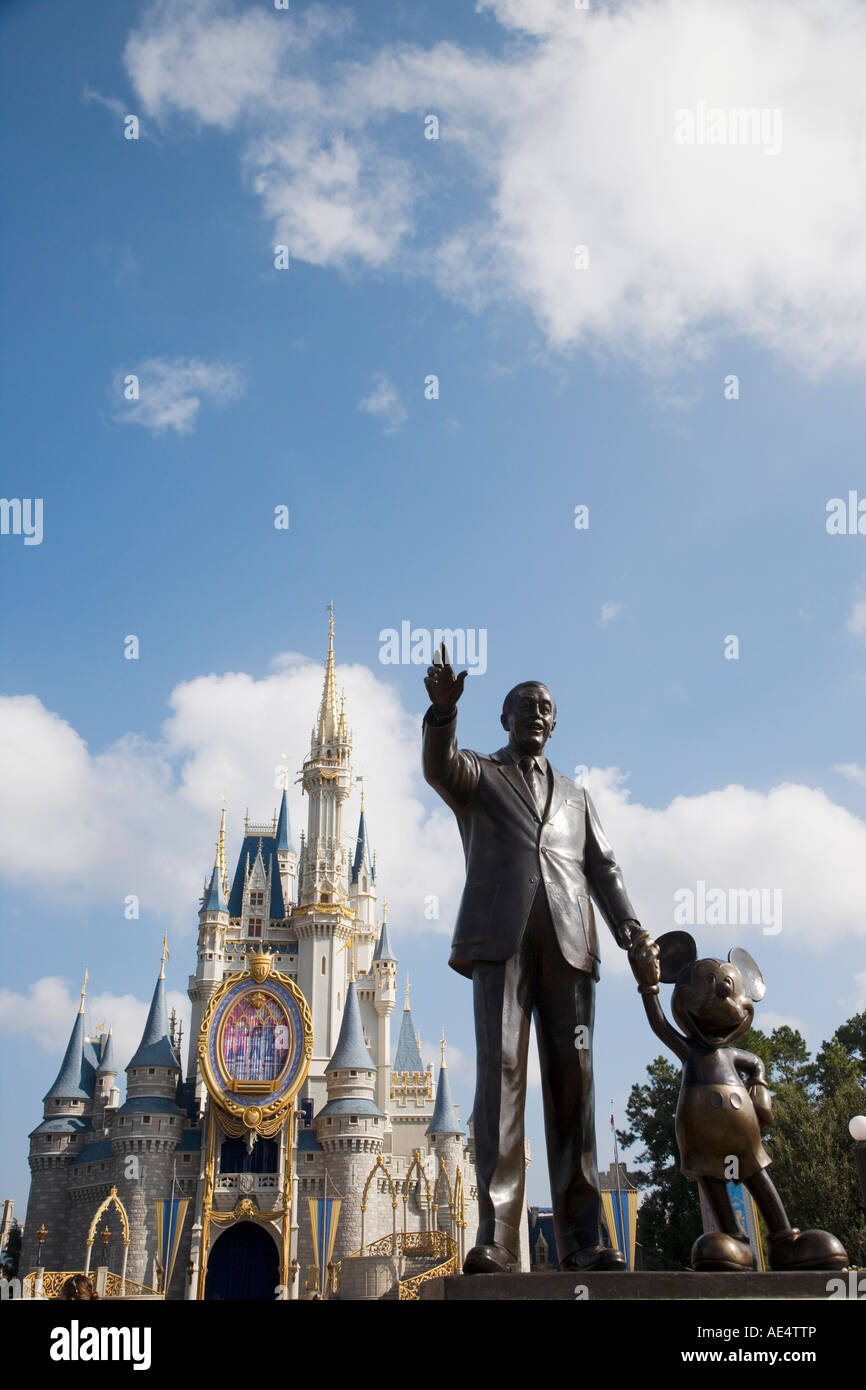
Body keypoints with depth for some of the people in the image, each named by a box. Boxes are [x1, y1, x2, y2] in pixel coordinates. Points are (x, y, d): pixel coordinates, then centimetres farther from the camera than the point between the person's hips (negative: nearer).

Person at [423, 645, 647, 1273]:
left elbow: (602, 865, 18)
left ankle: (582, 1237, -3)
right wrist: (443, 708, -25)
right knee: (501, 1069, -13)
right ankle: (497, 1238, -16)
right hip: (502, 937, -3)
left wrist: (628, 923, 0)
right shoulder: (479, 775, 19)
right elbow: (438, 763, -5)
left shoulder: (574, 794, 29)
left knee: (573, 1077, -4)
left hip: (568, 940, 3)